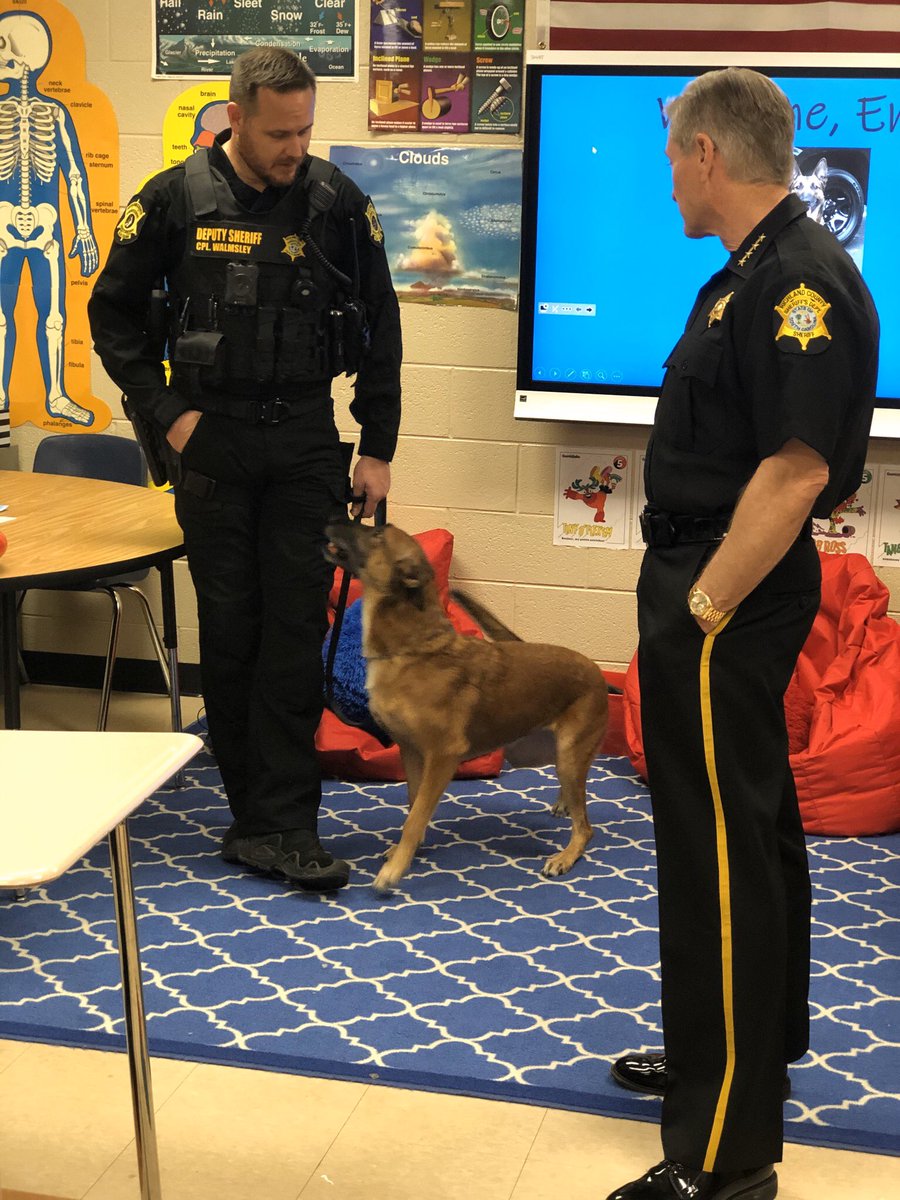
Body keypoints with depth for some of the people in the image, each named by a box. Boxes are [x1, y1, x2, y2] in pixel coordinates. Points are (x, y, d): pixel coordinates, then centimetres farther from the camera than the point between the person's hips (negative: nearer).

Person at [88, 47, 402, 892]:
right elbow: (113, 314, 4)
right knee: (229, 630, 5)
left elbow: (379, 331, 6)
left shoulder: (337, 203, -1)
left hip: (305, 441, 0)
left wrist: (377, 448, 5)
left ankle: (280, 827, -1)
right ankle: (259, 813, 15)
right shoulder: (174, 202, -4)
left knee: (296, 630, -4)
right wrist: (164, 412, -4)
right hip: (211, 442, 0)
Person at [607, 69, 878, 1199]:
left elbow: (795, 469, -27)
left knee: (719, 849, -7)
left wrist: (705, 610, -23)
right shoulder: (755, 270, 14)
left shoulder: (801, 280, -19)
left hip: (728, 596, -11)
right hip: (708, 578, 11)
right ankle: (748, 1051, 38)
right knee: (747, 825, 21)